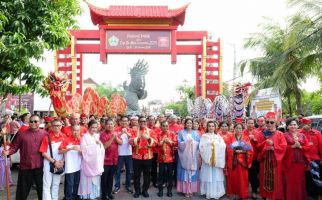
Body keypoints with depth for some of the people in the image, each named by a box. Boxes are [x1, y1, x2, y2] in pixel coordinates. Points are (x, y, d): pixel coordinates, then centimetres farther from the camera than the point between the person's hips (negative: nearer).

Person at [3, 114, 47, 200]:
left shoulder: (45, 134, 1)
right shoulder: (22, 134, 0)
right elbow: (14, 146, -1)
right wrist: (8, 152, -20)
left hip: (40, 166, 0)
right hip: (25, 166, 0)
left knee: (41, 187, 14)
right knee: (23, 189, 12)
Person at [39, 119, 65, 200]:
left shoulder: (63, 137, 0)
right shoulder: (47, 137, -12)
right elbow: (44, 153, -12)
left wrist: (62, 161, -7)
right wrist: (54, 161, -15)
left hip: (59, 164, 4)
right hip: (48, 164, -4)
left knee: (56, 184, 15)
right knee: (47, 185, 1)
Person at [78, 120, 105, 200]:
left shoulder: (97, 136, 12)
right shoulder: (85, 136, -5)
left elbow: (102, 149, 10)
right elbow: (83, 149, -17)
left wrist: (100, 144, -9)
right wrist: (94, 145, -13)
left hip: (97, 162, 5)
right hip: (88, 162, -5)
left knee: (96, 179, 9)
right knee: (87, 180, -2)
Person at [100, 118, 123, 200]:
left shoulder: (115, 133, 8)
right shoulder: (103, 134, -11)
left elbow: (121, 142, 0)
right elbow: (104, 146, -19)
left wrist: (116, 137, -16)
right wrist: (112, 138, -24)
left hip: (114, 159, 6)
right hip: (106, 159, -6)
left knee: (111, 177, 16)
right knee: (104, 178, 4)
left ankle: (109, 192, 29)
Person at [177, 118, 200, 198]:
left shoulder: (196, 133, 10)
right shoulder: (181, 133, 4)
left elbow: (199, 143, 3)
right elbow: (180, 144, -6)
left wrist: (193, 142, -14)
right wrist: (187, 142, -18)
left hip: (193, 156, 2)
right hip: (184, 155, -2)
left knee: (193, 172, 3)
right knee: (185, 172, -1)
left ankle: (191, 190, 12)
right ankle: (185, 190, 6)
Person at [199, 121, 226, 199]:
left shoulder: (218, 136, 13)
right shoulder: (204, 136, 7)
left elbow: (223, 146, 1)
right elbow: (201, 146, -5)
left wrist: (215, 144, -11)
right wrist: (209, 144, -13)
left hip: (217, 159, 2)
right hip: (207, 158, -2)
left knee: (216, 175, 2)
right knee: (208, 175, -1)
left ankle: (216, 192, 10)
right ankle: (208, 192, 7)